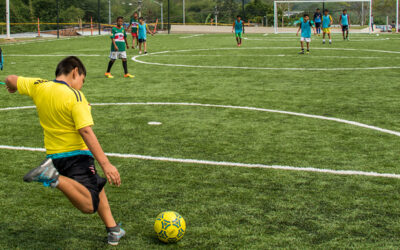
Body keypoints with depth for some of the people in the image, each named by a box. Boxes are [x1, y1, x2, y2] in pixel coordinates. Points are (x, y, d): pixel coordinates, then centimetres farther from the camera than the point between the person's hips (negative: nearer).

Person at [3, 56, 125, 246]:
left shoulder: (38, 87, 0)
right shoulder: (75, 96, -17)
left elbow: (11, 79, 15)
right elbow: (86, 132, -24)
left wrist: (12, 85, 40)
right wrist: (105, 163, -25)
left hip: (53, 155, 8)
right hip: (76, 154, -8)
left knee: (97, 186, 26)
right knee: (89, 206, -16)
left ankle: (113, 230, 28)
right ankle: (54, 177, -28)